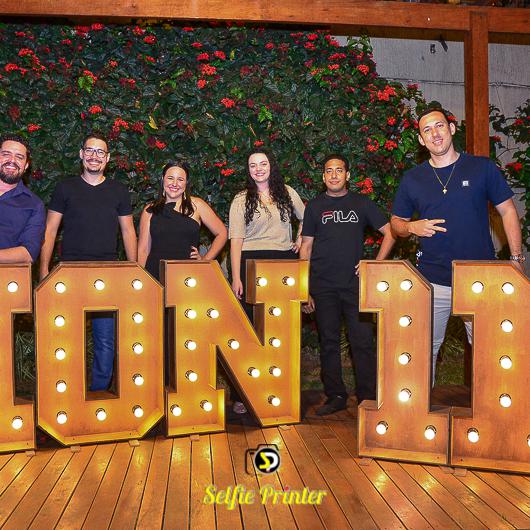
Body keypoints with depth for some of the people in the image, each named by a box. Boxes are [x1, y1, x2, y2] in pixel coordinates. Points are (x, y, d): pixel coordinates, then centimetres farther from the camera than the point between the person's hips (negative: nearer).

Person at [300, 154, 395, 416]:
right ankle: (335, 396, 18)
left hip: (356, 283, 0)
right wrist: (304, 289, 2)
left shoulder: (362, 203, 8)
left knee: (363, 341, -1)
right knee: (329, 342, 6)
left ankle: (368, 398, 11)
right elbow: (306, 247, 7)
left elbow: (390, 233, 10)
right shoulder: (315, 206, 9)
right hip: (323, 286, 1)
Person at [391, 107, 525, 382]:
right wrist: (413, 227, -9)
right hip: (432, 280, 1)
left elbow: (508, 211, 7)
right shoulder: (412, 179, 7)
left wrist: (516, 259, 0)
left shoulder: (482, 168, 3)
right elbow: (396, 223, 14)